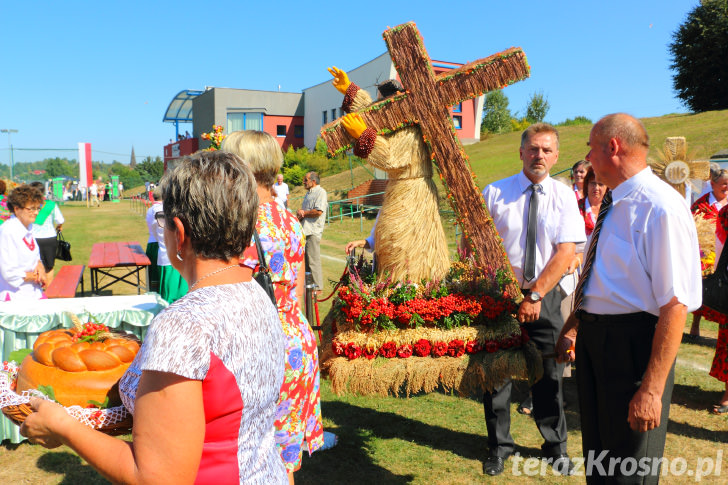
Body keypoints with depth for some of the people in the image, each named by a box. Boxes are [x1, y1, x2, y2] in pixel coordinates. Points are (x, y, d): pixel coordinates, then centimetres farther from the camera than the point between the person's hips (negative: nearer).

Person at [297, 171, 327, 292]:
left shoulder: (320, 192, -7)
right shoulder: (308, 193, 22)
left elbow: (318, 212, -19)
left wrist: (304, 213, -6)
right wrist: (300, 214, 2)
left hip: (313, 232, -9)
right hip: (304, 230, 10)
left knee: (313, 260, -7)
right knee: (304, 259, 13)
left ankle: (317, 287, -1)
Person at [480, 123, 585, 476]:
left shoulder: (564, 196, 0)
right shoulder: (495, 192, -1)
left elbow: (566, 254, -8)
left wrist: (535, 295, -17)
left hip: (545, 296, 0)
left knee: (549, 375, 9)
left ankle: (555, 448, 31)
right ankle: (499, 446, 27)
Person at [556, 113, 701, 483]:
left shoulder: (661, 207, -20)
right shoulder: (614, 205, 9)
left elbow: (675, 306, -24)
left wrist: (652, 390, -25)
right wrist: (572, 328, 18)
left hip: (632, 343, -8)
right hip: (592, 339, 8)